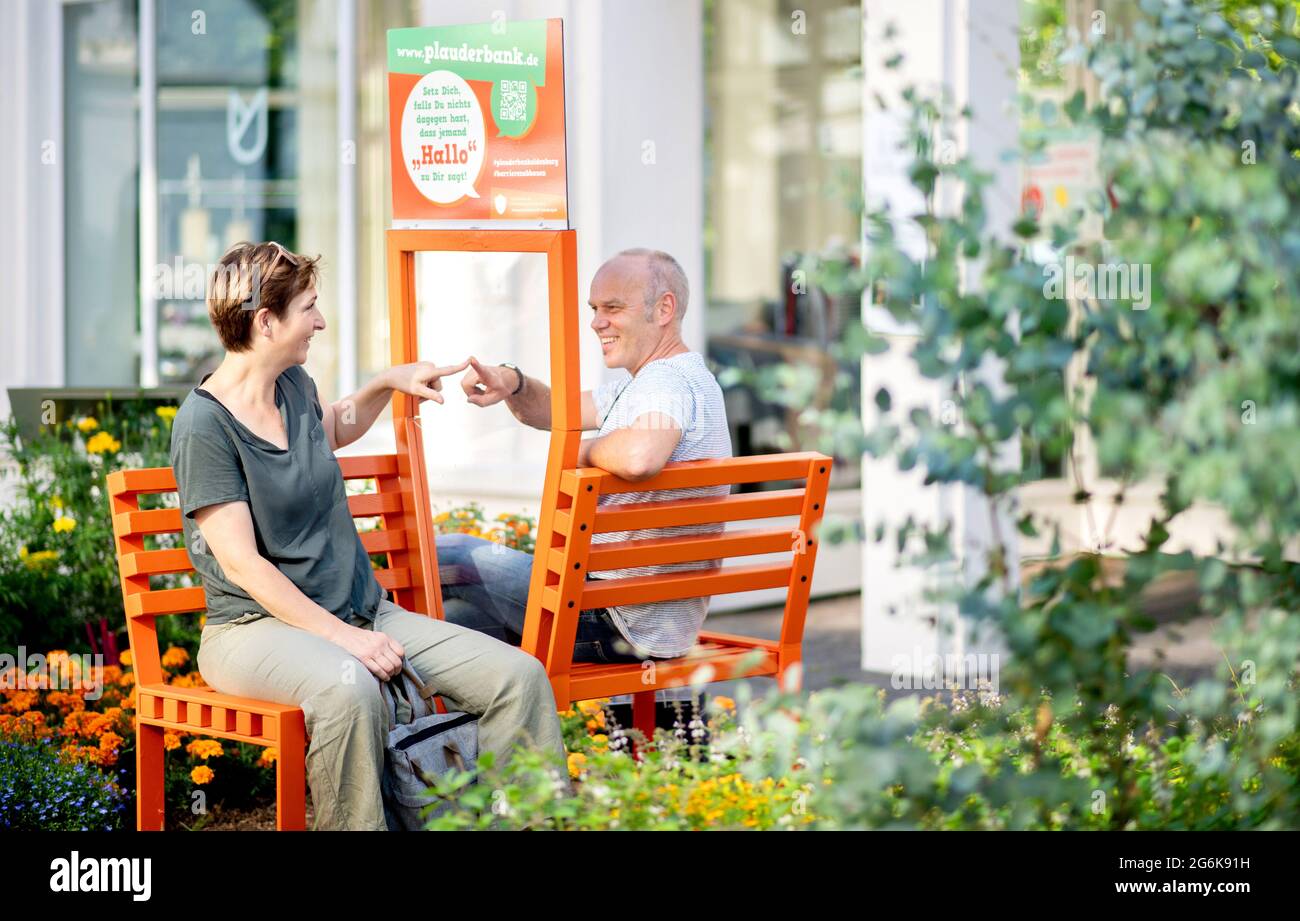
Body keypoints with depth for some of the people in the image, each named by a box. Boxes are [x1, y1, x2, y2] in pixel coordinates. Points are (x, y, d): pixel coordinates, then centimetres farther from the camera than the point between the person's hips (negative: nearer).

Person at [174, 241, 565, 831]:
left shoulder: (293, 386, 11)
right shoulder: (204, 424, -13)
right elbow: (242, 564, -17)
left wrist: (387, 384, 23)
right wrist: (341, 636, -24)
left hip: (362, 609, 8)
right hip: (259, 623, -7)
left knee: (519, 675, -12)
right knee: (348, 687, -43)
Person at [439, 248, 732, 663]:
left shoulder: (667, 382, -21)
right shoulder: (648, 382, 16)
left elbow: (638, 457, -44)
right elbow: (555, 411, 21)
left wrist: (586, 450, -21)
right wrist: (511, 383, -2)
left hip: (622, 623, -11)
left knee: (447, 555, 3)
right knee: (447, 614, 20)